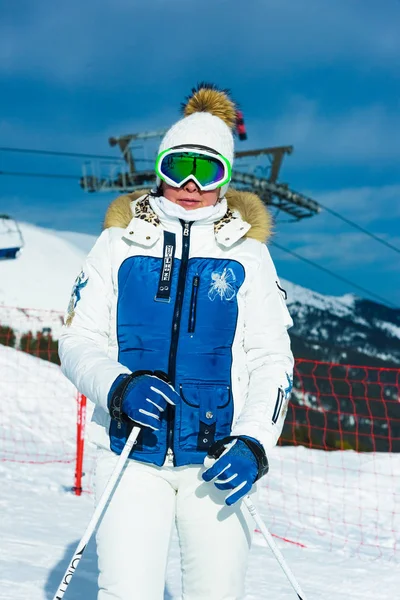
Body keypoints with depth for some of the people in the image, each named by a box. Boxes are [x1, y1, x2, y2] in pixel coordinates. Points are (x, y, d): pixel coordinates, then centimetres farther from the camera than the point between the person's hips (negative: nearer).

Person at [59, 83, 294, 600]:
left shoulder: (245, 251, 8)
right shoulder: (120, 242, 8)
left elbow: (271, 358, 6)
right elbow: (78, 340, 5)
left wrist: (253, 443, -9)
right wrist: (119, 387, -16)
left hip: (214, 458, 1)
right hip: (131, 454, 0)